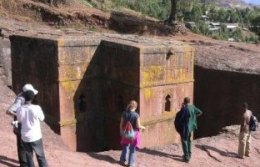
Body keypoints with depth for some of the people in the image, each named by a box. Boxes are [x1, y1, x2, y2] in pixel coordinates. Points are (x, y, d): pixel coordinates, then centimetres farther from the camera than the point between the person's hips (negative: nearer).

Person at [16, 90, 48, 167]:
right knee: (40, 156, 12)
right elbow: (42, 118, 0)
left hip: (25, 137, 3)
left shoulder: (19, 109, -9)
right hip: (36, 136, -3)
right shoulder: (36, 108, -18)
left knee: (29, 156, 17)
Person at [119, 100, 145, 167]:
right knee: (133, 149, 10)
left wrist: (121, 131, 14)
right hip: (134, 133, -4)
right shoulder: (136, 115, -20)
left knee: (125, 146, 23)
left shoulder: (124, 114, -7)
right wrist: (143, 127, 3)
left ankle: (122, 160, 34)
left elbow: (121, 124, 0)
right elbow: (138, 126, -17)